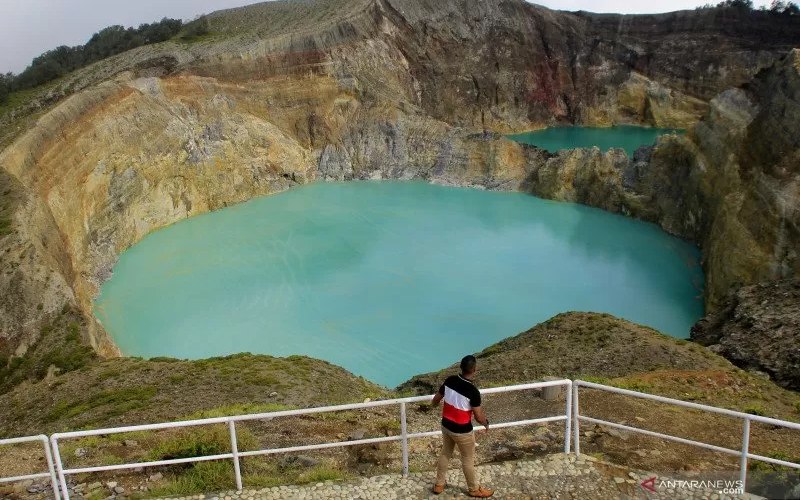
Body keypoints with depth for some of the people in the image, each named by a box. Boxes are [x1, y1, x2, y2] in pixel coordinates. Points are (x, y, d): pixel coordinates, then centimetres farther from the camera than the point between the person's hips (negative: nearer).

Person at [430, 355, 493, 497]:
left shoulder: (450, 380, -11)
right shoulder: (473, 391, -29)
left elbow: (435, 401, 2)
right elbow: (479, 418, -19)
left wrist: (435, 402, 26)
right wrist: (486, 423, 4)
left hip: (446, 425, 6)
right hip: (462, 431, -6)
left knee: (445, 453, 25)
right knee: (468, 460, 16)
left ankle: (439, 485, 41)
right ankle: (474, 489, 37)